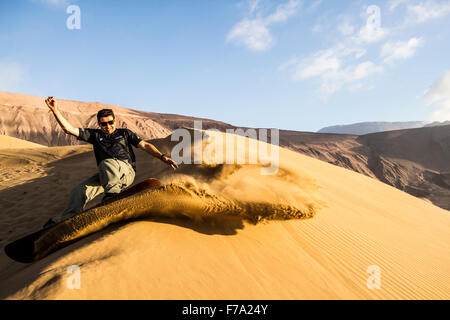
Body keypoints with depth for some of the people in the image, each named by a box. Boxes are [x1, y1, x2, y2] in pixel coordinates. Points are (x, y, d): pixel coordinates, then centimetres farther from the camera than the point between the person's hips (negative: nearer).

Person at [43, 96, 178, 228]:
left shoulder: (124, 133, 17)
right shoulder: (95, 135, 20)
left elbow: (145, 145, 9)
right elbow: (69, 129, 12)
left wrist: (162, 157, -6)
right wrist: (55, 110, 1)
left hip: (126, 171, -3)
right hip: (105, 175, 4)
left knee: (106, 163, -35)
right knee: (80, 189, -19)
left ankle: (113, 193, -55)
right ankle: (67, 219, -25)